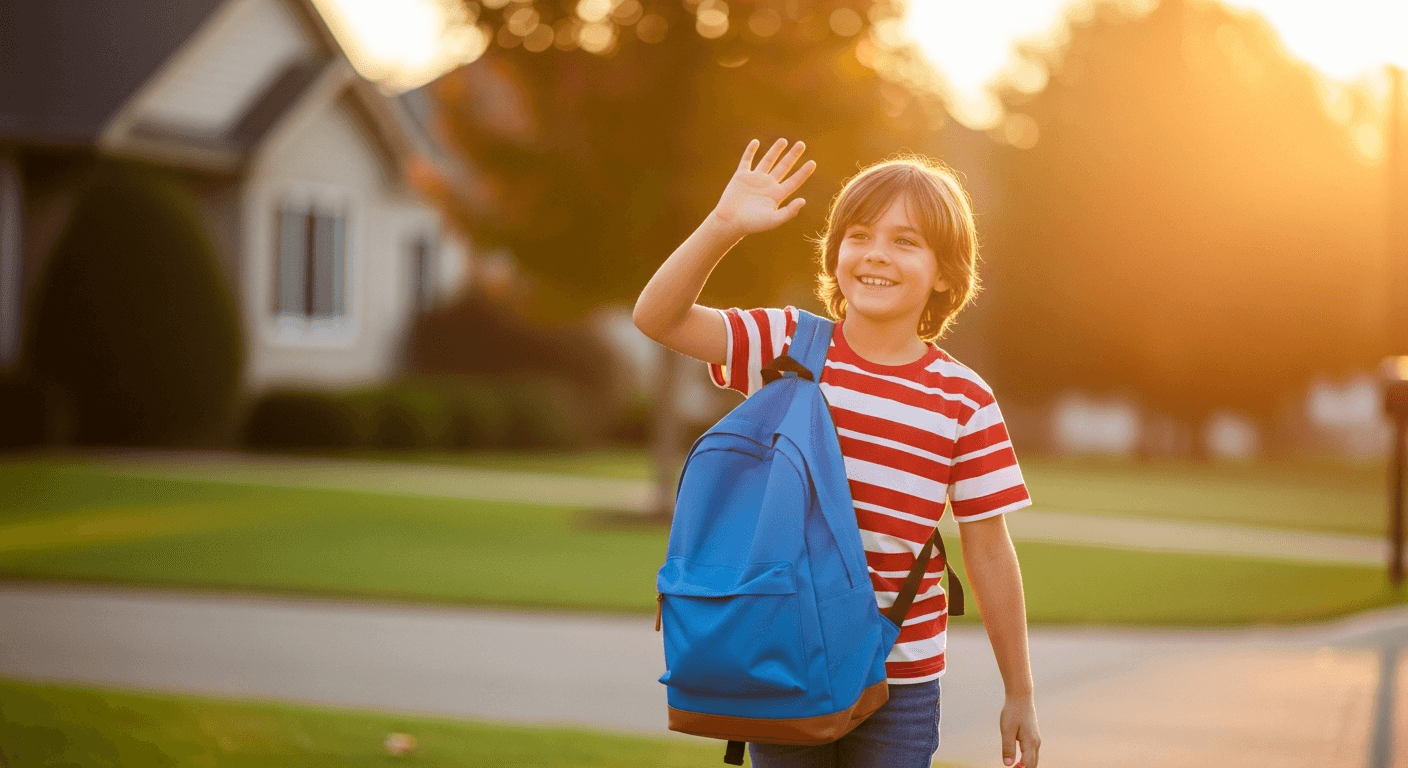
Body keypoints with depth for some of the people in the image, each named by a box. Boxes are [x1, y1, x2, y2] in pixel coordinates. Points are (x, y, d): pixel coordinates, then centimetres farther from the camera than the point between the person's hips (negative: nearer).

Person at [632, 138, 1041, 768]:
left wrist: (1020, 695, 3)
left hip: (899, 679, -1)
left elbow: (989, 555, -1)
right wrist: (723, 226, -23)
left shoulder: (963, 402, -6)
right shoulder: (788, 345, -2)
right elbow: (657, 318, -10)